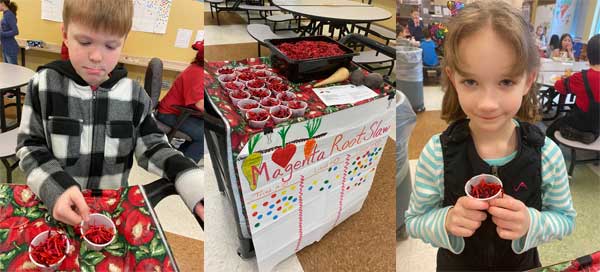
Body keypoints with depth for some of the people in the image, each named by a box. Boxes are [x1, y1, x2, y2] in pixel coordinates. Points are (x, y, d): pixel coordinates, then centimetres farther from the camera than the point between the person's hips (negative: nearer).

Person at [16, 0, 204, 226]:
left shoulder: (133, 94, -4)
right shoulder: (44, 85, -6)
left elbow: (153, 149, 1)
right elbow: (30, 147, -1)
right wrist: (56, 189, -20)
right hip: (55, 208, 1)